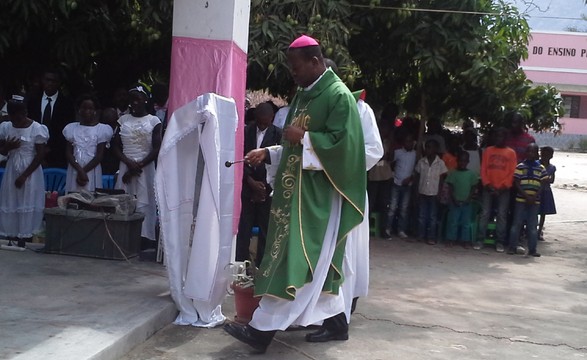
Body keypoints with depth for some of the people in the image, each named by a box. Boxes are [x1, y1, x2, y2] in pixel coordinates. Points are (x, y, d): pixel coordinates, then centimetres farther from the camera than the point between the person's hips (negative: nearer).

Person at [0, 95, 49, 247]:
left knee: (27, 204, -2)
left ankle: (24, 239, 3)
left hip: (30, 172, -4)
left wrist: (24, 175, -14)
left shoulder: (36, 128, -12)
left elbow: (40, 155, -11)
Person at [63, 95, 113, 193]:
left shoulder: (102, 129, -1)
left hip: (92, 171, -2)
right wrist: (80, 170, -12)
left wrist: (84, 170, -11)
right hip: (74, 171, 2)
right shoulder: (72, 128, 7)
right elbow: (69, 153, 2)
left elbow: (99, 155, -5)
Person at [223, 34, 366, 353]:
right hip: (298, 190, 9)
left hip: (317, 194, -9)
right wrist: (269, 153, 9)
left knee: (295, 260, -8)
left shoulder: (338, 96, -11)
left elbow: (342, 144, -20)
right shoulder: (304, 95, 16)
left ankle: (263, 329, -6)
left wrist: (303, 137, -18)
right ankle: (335, 322, 23)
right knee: (315, 262, 12)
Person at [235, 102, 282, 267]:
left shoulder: (278, 134, -1)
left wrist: (265, 186, -8)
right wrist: (251, 181, -8)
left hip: (268, 188, -1)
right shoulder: (247, 131, 5)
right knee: (244, 227, 1)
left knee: (265, 229, 1)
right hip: (249, 186, 2)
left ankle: (260, 266, 7)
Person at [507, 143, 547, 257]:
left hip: (535, 201, 2)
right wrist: (526, 196, -13)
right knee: (517, 224, 0)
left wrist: (534, 197, -10)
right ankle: (512, 247, 6)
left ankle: (532, 249, 11)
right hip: (520, 200, -2)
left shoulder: (541, 168, 8)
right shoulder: (520, 166, 2)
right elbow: (517, 183, -3)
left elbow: (542, 185, 4)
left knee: (533, 226, 5)